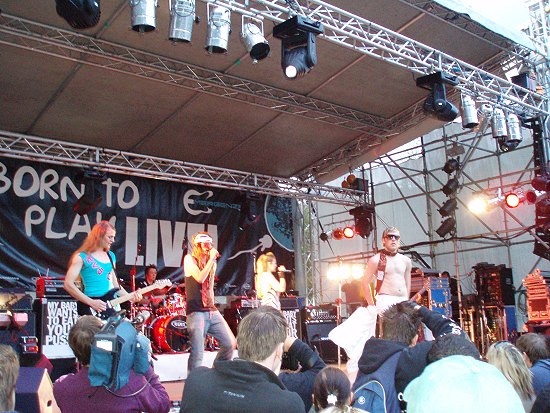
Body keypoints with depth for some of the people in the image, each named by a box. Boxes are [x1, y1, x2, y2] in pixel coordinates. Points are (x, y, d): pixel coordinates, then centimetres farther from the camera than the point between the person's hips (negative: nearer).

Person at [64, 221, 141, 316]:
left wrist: (130, 297, 5)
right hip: (90, 306, -6)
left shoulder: (111, 256, 15)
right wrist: (91, 302, -17)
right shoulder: (82, 257, -5)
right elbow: (68, 284, -11)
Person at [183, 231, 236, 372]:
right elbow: (200, 278, -16)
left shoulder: (211, 263, 17)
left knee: (230, 344, 4)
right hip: (196, 312, -7)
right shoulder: (189, 259, -3)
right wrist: (211, 259, -11)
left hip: (211, 311, 7)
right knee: (197, 353, -12)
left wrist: (212, 305, 10)